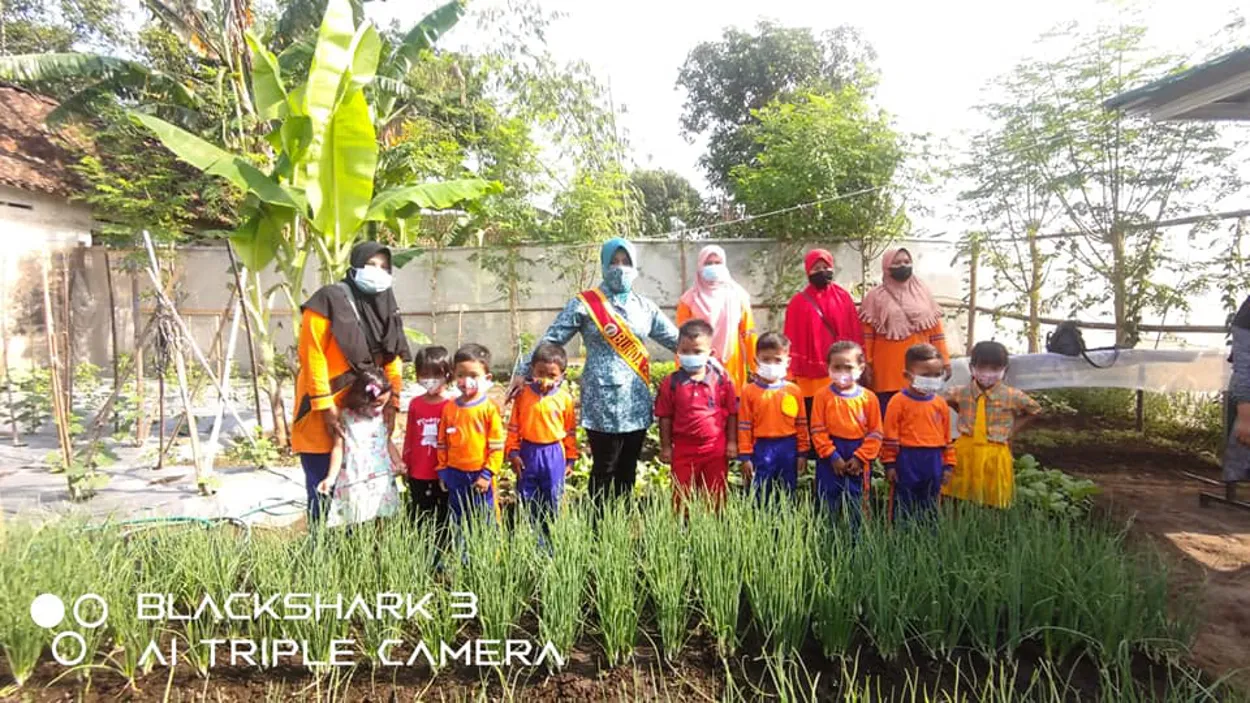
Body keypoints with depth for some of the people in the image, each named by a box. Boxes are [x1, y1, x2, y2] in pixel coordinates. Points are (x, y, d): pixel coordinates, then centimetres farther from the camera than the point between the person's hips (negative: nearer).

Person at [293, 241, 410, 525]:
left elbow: (393, 356, 9)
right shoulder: (329, 299, -11)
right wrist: (325, 405, -18)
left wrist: (392, 401, -1)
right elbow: (312, 355, -15)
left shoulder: (386, 307, 10)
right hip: (324, 413, -6)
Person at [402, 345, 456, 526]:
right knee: (418, 518, 14)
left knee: (443, 518, 8)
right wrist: (405, 465, 14)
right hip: (418, 475, 3)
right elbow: (409, 436, 11)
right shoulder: (415, 404, 3)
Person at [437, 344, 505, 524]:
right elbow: (442, 443, 9)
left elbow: (497, 446, -10)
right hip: (455, 476, 4)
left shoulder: (489, 408, -10)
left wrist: (487, 474, -12)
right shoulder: (449, 408, 1)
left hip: (480, 476, -4)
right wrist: (442, 470, 9)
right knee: (458, 520, 16)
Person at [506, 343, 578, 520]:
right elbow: (513, 427, 0)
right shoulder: (523, 394, -6)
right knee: (527, 498, 13)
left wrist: (570, 459, 3)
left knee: (552, 498, 11)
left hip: (554, 454, -1)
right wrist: (513, 452, -3)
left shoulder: (565, 398, -7)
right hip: (528, 452, 1)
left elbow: (570, 431, 0)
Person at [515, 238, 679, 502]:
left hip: (637, 401, 5)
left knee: (628, 468, 12)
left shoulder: (645, 307, 11)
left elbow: (675, 339, 14)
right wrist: (523, 372, -9)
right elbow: (550, 340, -4)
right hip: (603, 401, -5)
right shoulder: (585, 304, -3)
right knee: (604, 468, -1)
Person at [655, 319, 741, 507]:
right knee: (682, 494, 10)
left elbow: (732, 413, 1)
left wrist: (732, 442, -1)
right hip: (683, 447, 0)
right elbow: (665, 417, -1)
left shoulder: (721, 379, -5)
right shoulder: (671, 383, -6)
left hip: (716, 447, 0)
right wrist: (665, 446, -1)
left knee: (715, 494, 14)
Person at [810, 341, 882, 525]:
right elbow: (818, 431, -5)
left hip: (859, 461, 1)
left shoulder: (868, 397, -2)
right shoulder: (823, 396, -4)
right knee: (828, 504, 8)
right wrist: (833, 456, -11)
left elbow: (875, 433, -1)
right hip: (830, 458, -1)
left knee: (857, 505, 10)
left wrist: (860, 457, -9)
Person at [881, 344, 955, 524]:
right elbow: (890, 436, -8)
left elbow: (947, 437, 12)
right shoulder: (899, 401, -9)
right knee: (902, 508, 5)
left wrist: (948, 464, 11)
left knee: (930, 508, 15)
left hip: (934, 462, 5)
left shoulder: (940, 403, 7)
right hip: (906, 461, -5)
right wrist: (889, 464, -8)